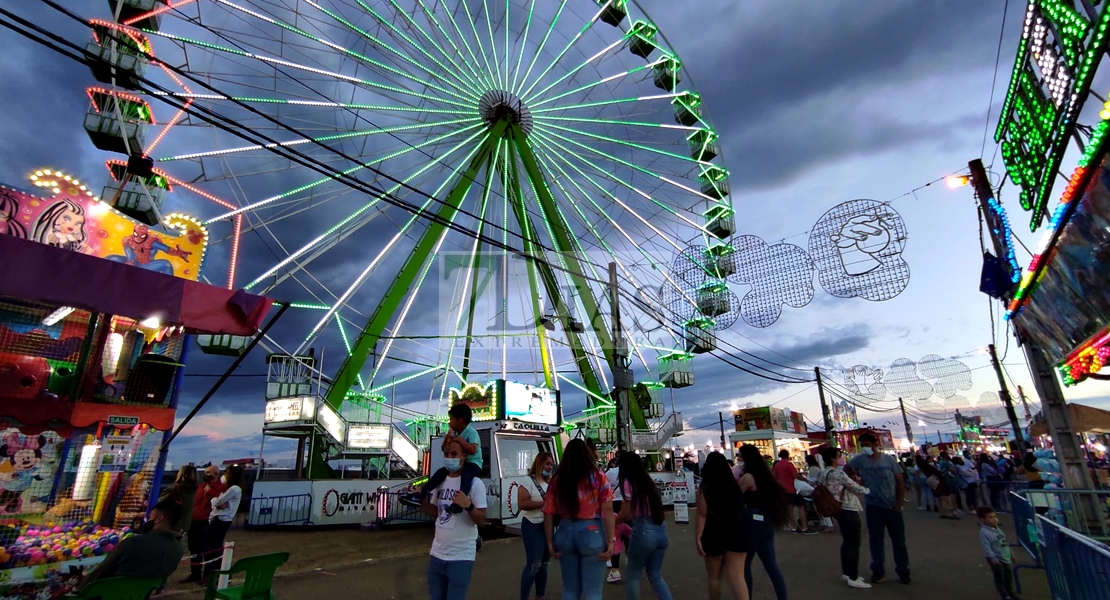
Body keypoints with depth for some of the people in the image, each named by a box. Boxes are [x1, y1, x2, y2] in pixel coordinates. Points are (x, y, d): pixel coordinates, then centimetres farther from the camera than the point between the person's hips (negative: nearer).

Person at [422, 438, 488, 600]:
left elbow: (482, 520, -15)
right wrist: (422, 500, -3)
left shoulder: (475, 484, -15)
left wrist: (468, 505, -32)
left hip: (461, 557, -6)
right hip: (437, 553, 6)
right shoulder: (440, 481, 3)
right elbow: (436, 512, 13)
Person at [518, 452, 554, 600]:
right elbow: (522, 504, -22)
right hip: (533, 526, -7)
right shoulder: (528, 481, -11)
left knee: (544, 563, 15)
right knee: (533, 564, -7)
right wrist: (544, 503, -23)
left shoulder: (551, 482, 10)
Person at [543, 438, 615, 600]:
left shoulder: (557, 479, 1)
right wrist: (611, 540, -5)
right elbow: (607, 510, -9)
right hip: (591, 534, -3)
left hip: (565, 533, 3)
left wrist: (550, 542, 8)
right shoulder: (598, 476, -4)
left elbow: (548, 513, 0)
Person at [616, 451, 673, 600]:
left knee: (632, 575, 13)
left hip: (644, 531, -7)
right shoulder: (648, 482, 14)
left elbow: (626, 513, -4)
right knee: (656, 576, 18)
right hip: (661, 529, 7)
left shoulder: (628, 483, -6)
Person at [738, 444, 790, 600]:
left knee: (744, 565, 7)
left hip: (753, 525, -8)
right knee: (772, 567, 10)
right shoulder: (764, 474, 10)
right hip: (766, 524, 8)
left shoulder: (748, 477, -15)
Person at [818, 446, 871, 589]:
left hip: (839, 510, 9)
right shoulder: (838, 473, -20)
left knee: (846, 541, 18)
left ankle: (846, 573, 26)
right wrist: (868, 490, 6)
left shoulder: (823, 474, 7)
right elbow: (856, 488, -12)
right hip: (848, 510, -9)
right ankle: (853, 578, 4)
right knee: (854, 543, -1)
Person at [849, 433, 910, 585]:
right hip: (873, 507, 0)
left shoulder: (889, 459, -6)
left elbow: (900, 481, -1)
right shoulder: (859, 460, -6)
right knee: (875, 540, 8)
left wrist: (899, 502, -7)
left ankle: (903, 571, 24)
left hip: (892, 507, 0)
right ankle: (878, 571, 20)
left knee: (899, 540, 10)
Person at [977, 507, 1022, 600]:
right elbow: (986, 547, -23)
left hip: (1006, 557, 9)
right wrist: (993, 559, -28)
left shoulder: (997, 529, 7)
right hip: (997, 559, -9)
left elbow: (1005, 543, 19)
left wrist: (1011, 554, 23)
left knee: (1009, 576, 21)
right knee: (1000, 578, -3)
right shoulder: (983, 532, -22)